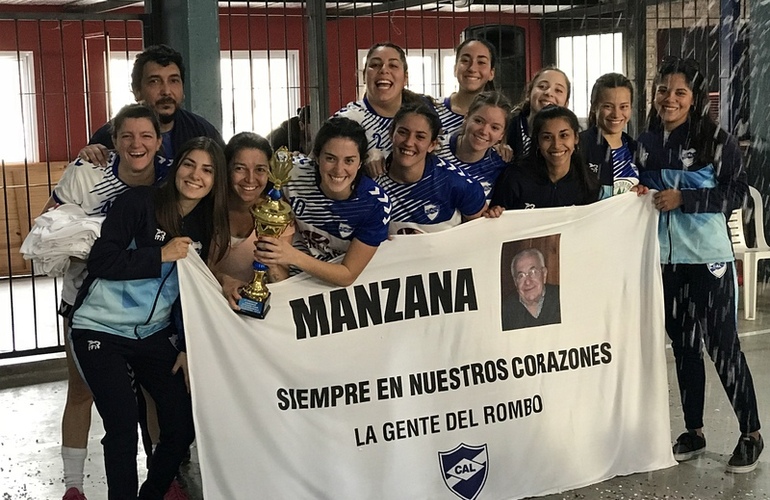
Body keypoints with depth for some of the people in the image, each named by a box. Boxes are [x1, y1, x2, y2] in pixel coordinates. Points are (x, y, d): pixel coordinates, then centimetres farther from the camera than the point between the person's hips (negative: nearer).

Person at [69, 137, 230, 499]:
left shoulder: (205, 226, 6)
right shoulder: (139, 203, -12)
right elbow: (100, 261, -19)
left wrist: (189, 347, 5)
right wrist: (161, 255, -21)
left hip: (153, 334, 6)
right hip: (100, 330, -5)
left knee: (184, 422, -1)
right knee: (123, 424, -17)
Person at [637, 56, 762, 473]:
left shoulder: (716, 139, -8)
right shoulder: (646, 142, 7)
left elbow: (737, 192, -12)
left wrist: (683, 199, -19)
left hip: (709, 257, -5)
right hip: (665, 258, 5)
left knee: (722, 345, -2)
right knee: (682, 344, 12)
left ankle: (751, 434, 12)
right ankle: (693, 430, 24)